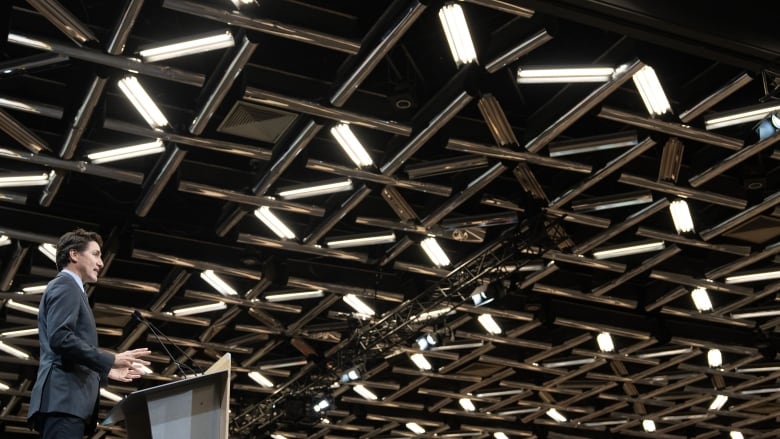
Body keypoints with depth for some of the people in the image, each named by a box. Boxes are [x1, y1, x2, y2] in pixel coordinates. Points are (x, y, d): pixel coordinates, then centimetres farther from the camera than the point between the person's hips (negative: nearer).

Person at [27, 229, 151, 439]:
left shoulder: (69, 289, 29)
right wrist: (110, 360, -15)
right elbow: (59, 338, -17)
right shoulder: (65, 286, -2)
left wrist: (106, 371, 27)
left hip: (69, 401, 10)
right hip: (64, 400, -10)